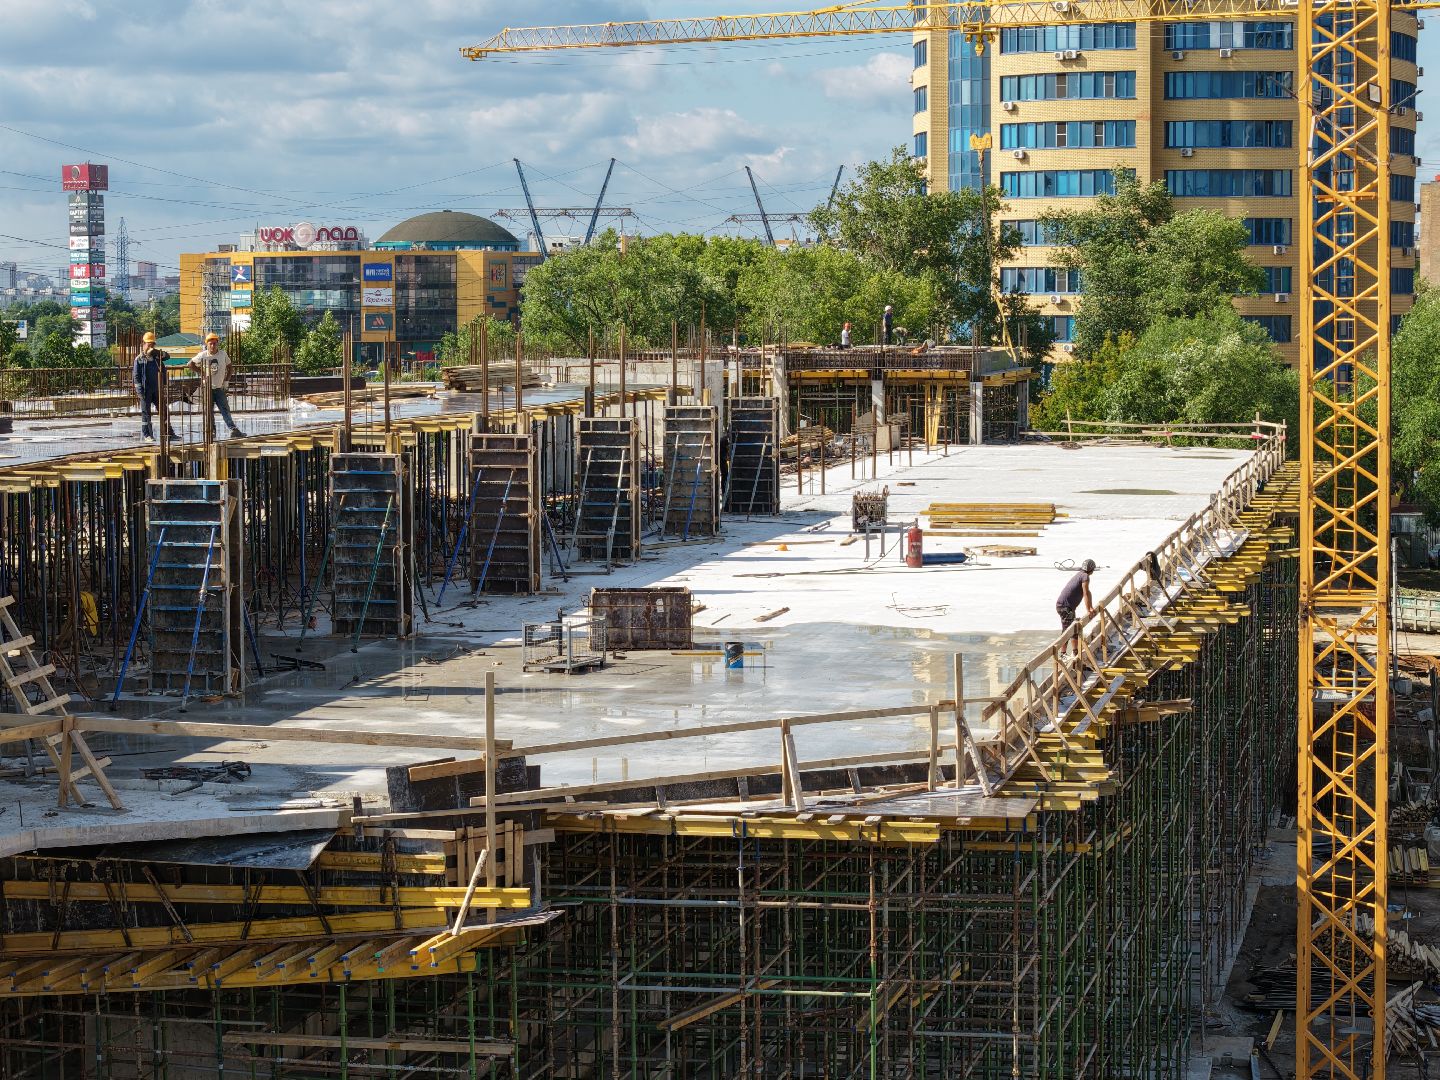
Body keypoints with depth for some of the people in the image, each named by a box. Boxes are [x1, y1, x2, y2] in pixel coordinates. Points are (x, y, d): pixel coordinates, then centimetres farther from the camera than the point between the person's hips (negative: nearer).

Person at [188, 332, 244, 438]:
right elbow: (190, 364, 2)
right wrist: (201, 372, -4)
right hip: (207, 387, -1)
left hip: (219, 387, 1)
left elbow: (229, 367, 15)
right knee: (209, 411, 1)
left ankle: (233, 429, -16)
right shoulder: (203, 355, -4)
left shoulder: (223, 354, 1)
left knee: (225, 409, -7)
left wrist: (226, 380, 5)